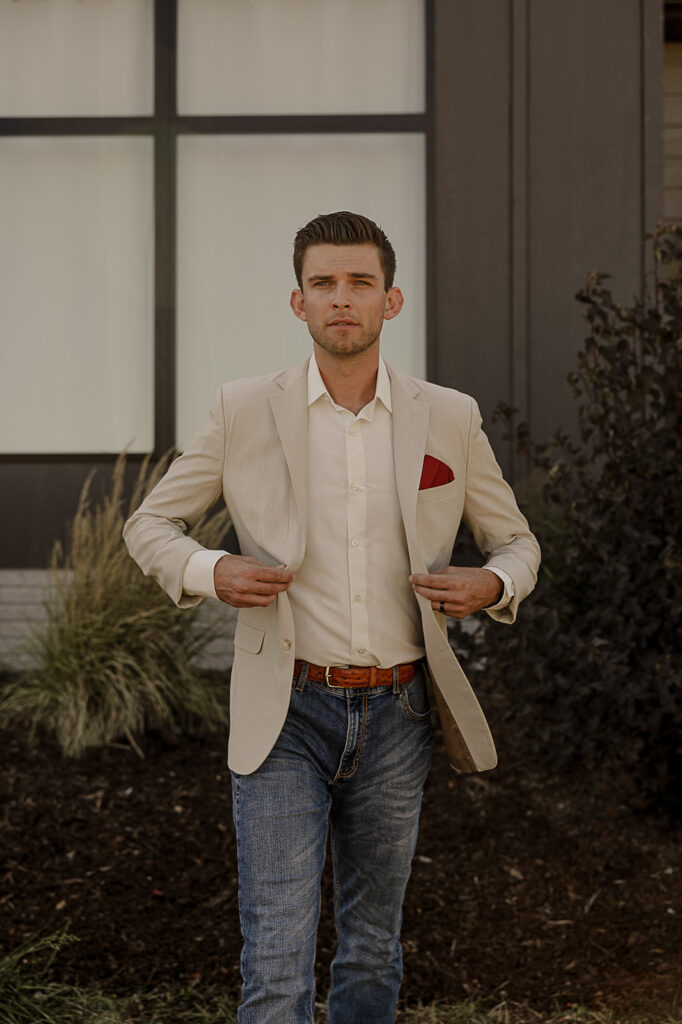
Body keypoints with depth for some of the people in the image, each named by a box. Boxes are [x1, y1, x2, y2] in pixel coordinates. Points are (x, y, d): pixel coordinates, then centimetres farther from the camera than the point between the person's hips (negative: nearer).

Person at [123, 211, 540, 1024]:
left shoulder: (449, 420, 2)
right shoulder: (243, 412, -2)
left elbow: (516, 541, 14)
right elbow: (149, 525, 7)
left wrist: (492, 585, -9)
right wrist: (210, 573, -14)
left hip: (394, 714, 3)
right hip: (286, 713, -2)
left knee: (373, 950, 16)